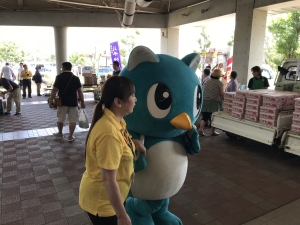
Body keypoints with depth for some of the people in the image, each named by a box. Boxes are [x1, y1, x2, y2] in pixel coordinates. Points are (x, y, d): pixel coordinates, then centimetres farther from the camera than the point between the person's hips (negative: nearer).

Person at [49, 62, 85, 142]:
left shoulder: (59, 77, -4)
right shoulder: (75, 78, 0)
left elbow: (54, 90, -8)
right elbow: (80, 91, -2)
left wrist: (51, 100, -1)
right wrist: (82, 102, 4)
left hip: (62, 102, 0)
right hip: (73, 102, 0)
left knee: (60, 118, 18)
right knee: (72, 120, 6)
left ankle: (60, 133, 34)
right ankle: (70, 136, 7)